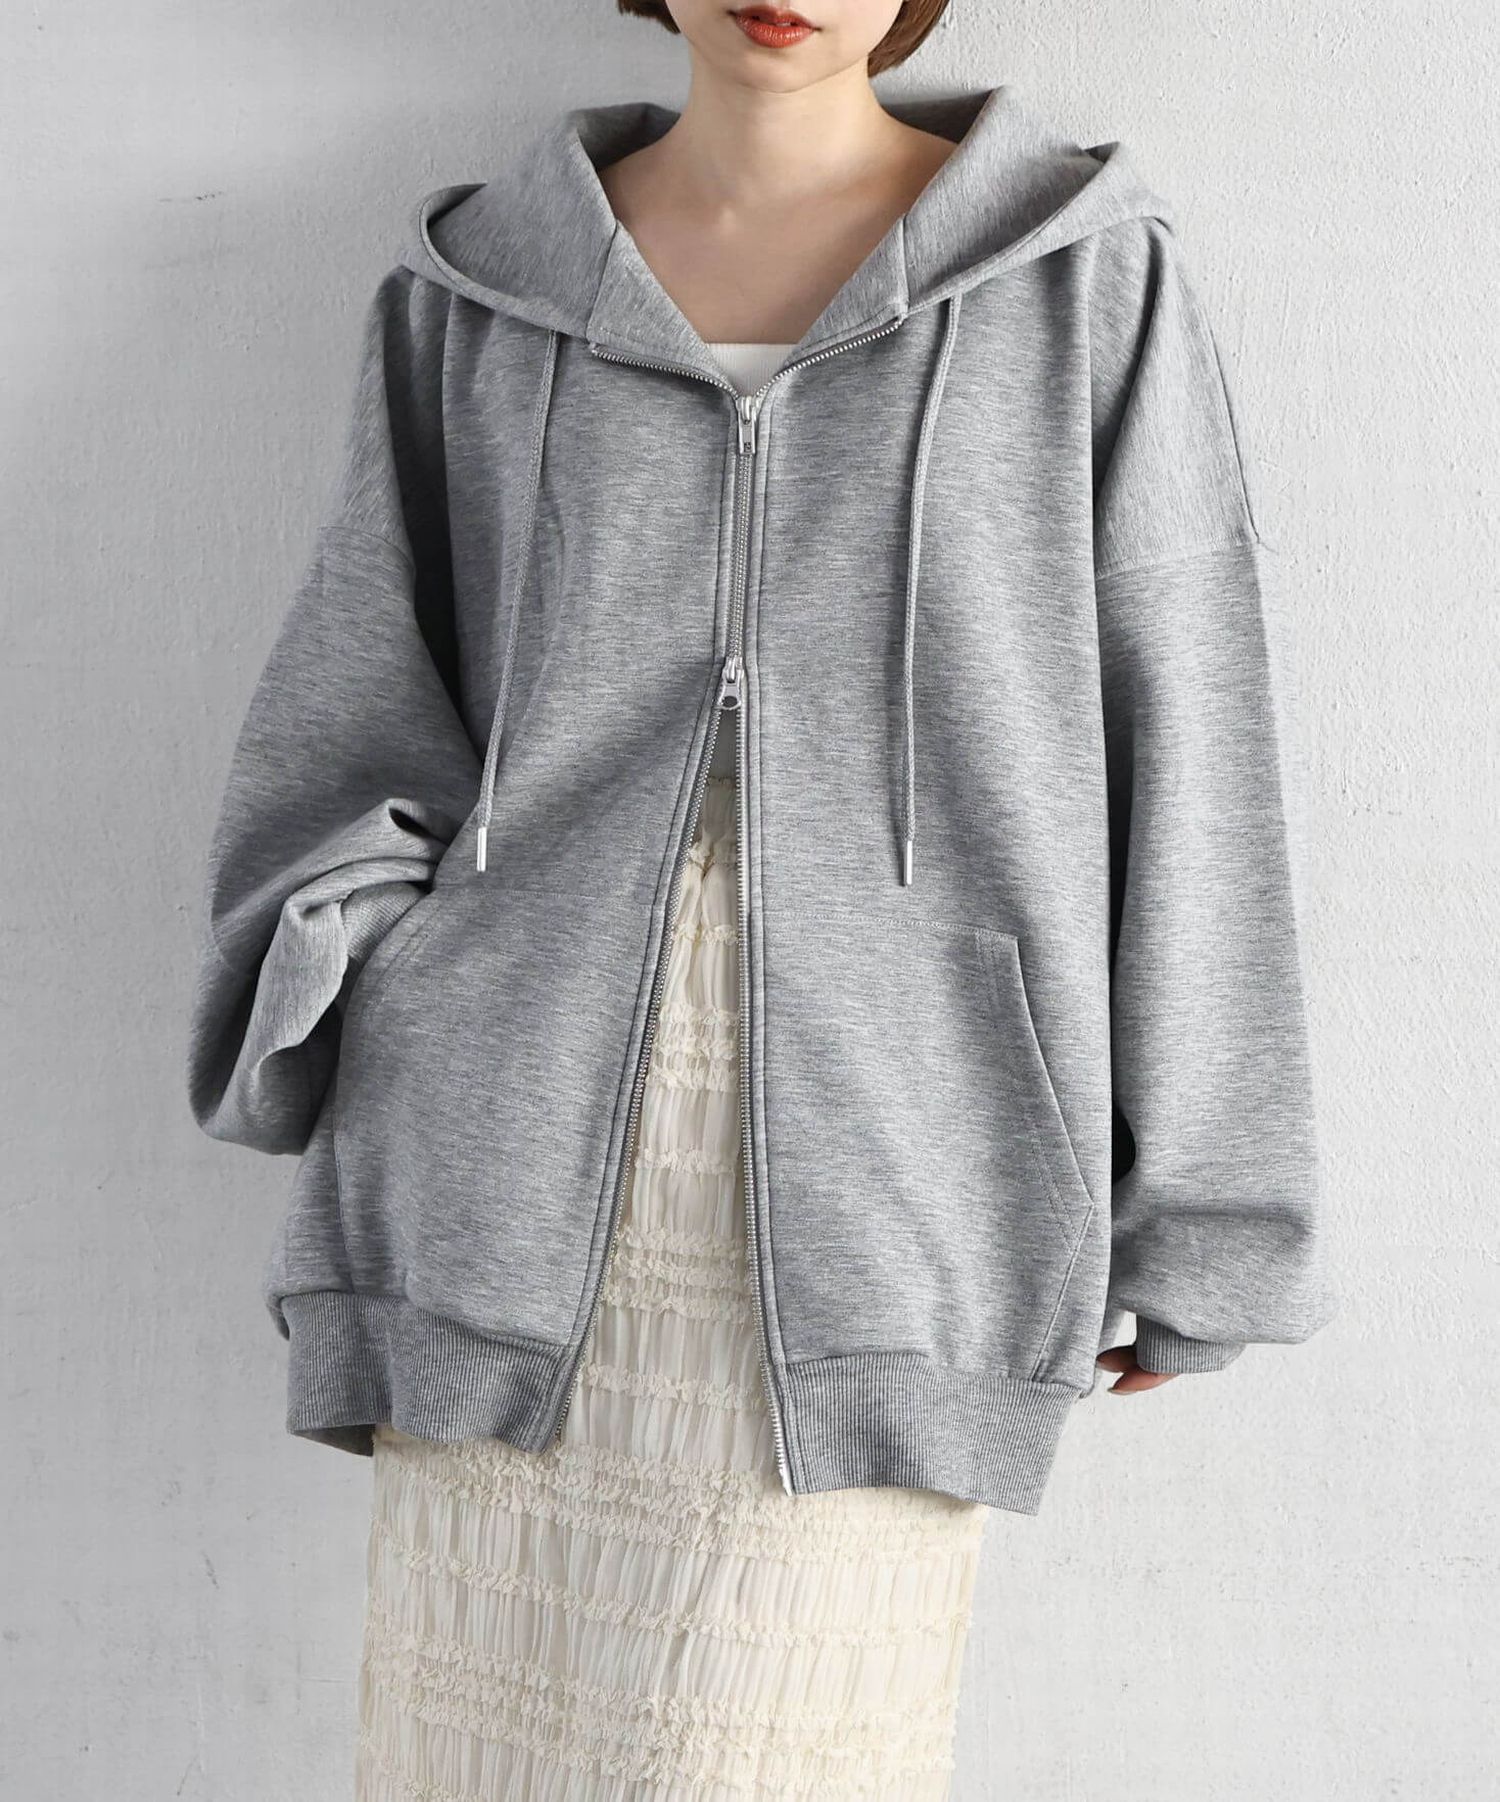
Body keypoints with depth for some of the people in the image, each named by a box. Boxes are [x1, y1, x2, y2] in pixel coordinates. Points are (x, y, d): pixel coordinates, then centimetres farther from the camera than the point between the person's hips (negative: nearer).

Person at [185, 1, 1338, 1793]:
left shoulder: (1089, 274, 5)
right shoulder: (475, 291, 12)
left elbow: (1174, 763, 4)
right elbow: (357, 698, 10)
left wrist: (1186, 1228, 2)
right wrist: (363, 1008, -9)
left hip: (886, 1159, -2)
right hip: (529, 1158, 3)